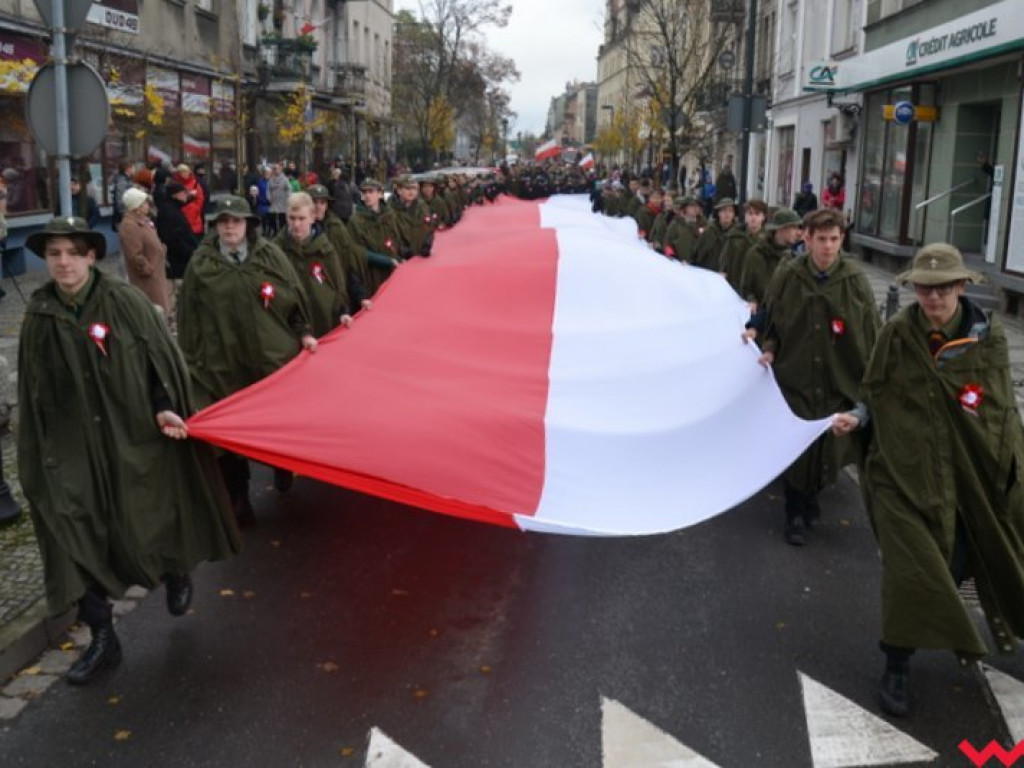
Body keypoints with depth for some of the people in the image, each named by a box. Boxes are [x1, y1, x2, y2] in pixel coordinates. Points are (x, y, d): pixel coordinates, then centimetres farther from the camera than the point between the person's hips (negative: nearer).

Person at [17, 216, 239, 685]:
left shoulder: (125, 302, -6)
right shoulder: (39, 316, 2)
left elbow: (161, 358, -4)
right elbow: (34, 392, 7)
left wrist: (163, 408, -17)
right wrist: (39, 453, 5)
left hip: (135, 436, -2)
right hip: (72, 448, 2)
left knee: (150, 521, 7)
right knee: (77, 536, -3)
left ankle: (176, 574, 42)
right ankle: (102, 638, 12)